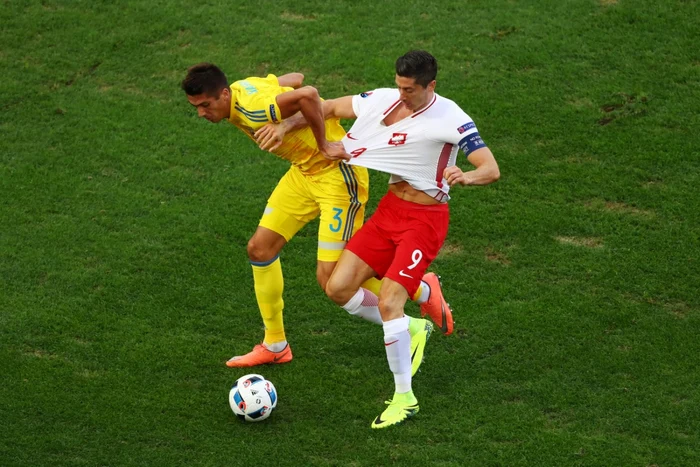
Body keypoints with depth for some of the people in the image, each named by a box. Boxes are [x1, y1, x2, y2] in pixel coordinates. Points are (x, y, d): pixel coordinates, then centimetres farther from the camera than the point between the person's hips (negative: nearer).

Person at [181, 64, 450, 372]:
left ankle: (412, 330, 7)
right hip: (304, 171, 10)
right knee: (260, 248, 8)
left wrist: (323, 145, -29)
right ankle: (275, 346, 22)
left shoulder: (253, 111, -29)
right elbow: (295, 78, 15)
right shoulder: (241, 88, 1)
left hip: (336, 174, -10)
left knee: (330, 279, -11)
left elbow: (307, 94, -42)